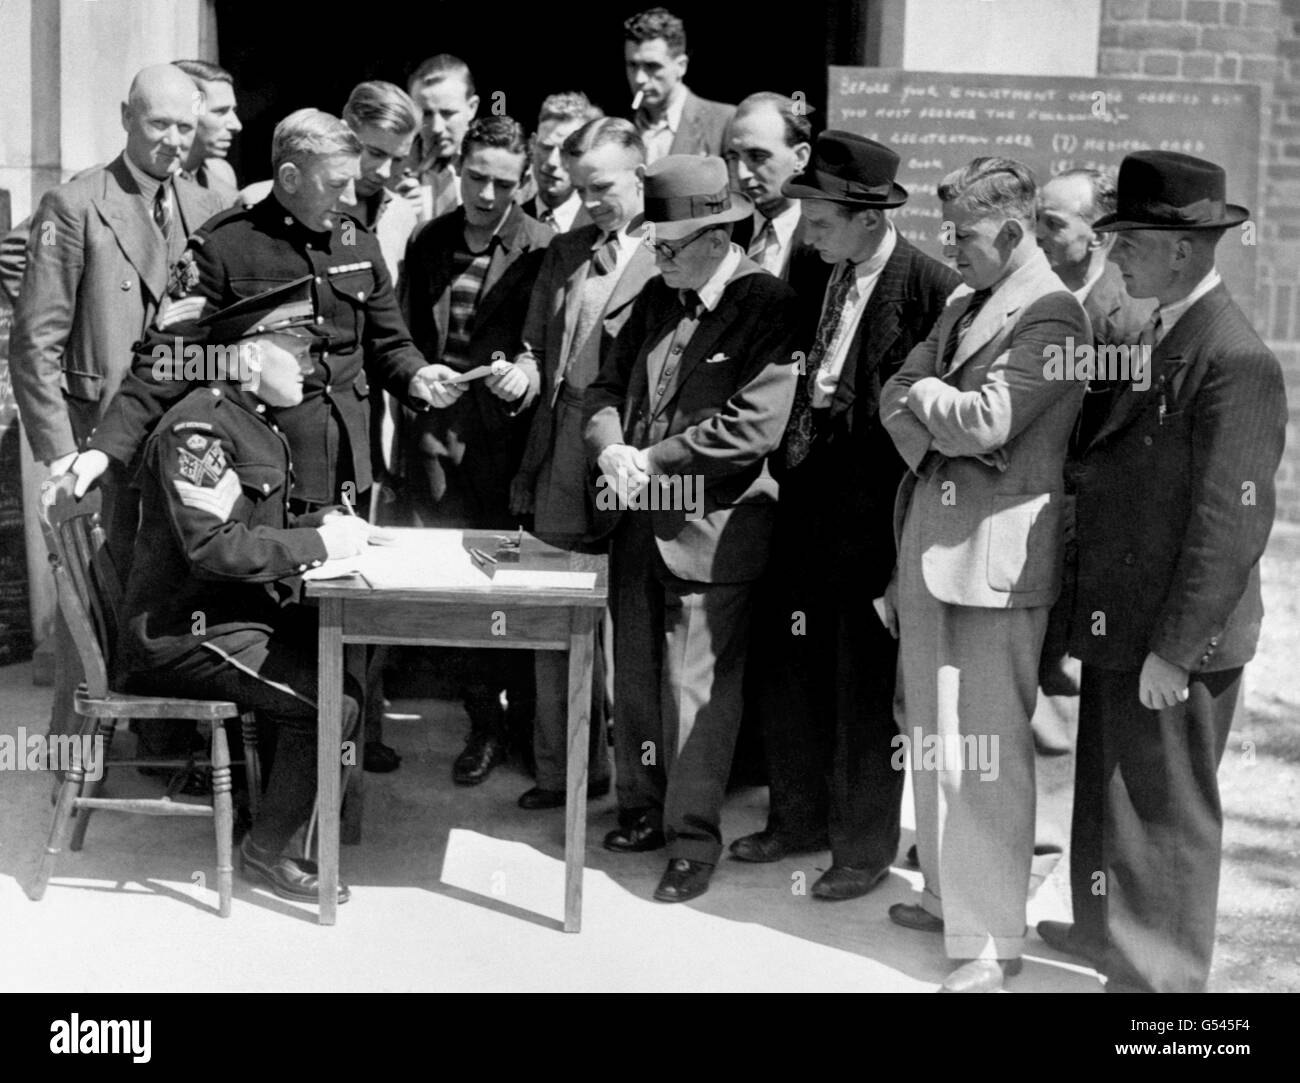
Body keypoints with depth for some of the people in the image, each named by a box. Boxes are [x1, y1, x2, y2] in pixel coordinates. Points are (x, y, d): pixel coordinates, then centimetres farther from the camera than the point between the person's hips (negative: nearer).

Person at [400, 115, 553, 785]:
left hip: (507, 440, -4)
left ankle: (526, 722, 19)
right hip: (437, 437, 4)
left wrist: (528, 373, -26)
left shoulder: (543, 249, -3)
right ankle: (485, 723, 21)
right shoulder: (427, 242, 11)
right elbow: (406, 337, 15)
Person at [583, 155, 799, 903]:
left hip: (713, 530, -7)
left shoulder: (767, 304, -12)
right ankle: (644, 811, 32)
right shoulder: (657, 296, 10)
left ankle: (694, 841, 13)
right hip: (641, 520, 7)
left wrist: (651, 460, -15)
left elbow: (752, 426, -20)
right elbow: (608, 386, 12)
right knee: (636, 678, 16)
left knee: (696, 688, 0)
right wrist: (612, 449, -10)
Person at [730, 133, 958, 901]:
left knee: (864, 687, 6)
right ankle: (799, 818, 34)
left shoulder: (932, 289, -14)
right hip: (805, 509, 6)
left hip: (874, 520, -6)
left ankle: (866, 846, 23)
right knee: (787, 671, 15)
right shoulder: (809, 277, 6)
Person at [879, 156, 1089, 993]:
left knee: (985, 751, -5)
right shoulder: (961, 309, 16)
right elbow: (895, 398, 10)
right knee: (933, 736, 17)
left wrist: (926, 395, -4)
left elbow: (983, 421, -22)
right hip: (928, 547, 9)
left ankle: (991, 942, 4)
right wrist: (942, 430, -8)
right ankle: (951, 896, 32)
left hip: (996, 555, -9)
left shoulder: (1052, 315, -12)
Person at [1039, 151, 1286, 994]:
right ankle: (1109, 932, 40)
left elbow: (1232, 522, -22)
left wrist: (1173, 649, -20)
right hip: (1121, 623, 9)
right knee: (1110, 791, 22)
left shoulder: (1235, 360, -20)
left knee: (1165, 813, 5)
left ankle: (1159, 972, 21)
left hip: (1174, 640, -9)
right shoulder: (1159, 334, 9)